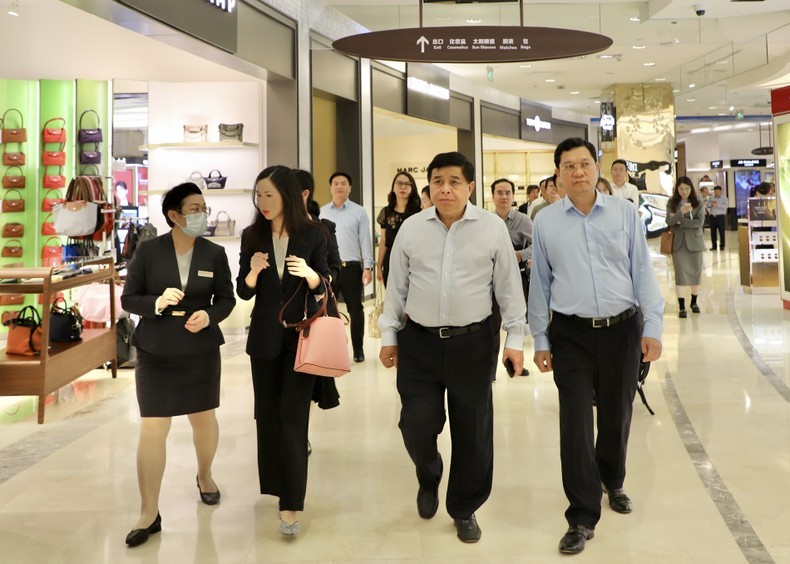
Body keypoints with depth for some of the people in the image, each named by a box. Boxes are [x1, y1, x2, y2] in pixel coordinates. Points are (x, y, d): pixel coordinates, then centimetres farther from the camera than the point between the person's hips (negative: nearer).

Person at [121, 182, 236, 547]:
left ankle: (205, 476, 46)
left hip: (201, 352, 2)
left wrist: (209, 315, -18)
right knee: (152, 429, -3)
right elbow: (128, 298, -4)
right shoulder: (147, 250, -7)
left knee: (204, 418, 17)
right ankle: (149, 514, 6)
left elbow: (227, 298, 3)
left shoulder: (214, 253, -3)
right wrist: (156, 303, -23)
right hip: (155, 354, -2)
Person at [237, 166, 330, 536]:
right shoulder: (252, 236, 1)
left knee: (292, 417, -6)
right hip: (265, 336, 3)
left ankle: (291, 503, -2)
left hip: (302, 335, -3)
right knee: (268, 413, 10)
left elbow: (323, 287, 0)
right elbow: (243, 292, 2)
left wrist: (309, 274, -21)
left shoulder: (313, 234, -5)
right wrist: (253, 272, -19)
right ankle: (276, 483, 29)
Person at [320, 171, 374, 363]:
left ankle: (358, 349, 18)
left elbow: (365, 240, -1)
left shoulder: (359, 212, 2)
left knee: (355, 310, 6)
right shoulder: (322, 212, 8)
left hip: (351, 267, -2)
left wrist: (368, 266, -7)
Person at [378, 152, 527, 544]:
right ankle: (428, 478, 36)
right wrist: (389, 336, 9)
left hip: (472, 343, -1)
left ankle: (464, 509, 28)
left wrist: (515, 339, 1)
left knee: (473, 431, 6)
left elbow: (508, 287, 2)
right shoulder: (411, 228, 1)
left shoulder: (492, 228, -3)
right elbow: (396, 287, 8)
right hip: (419, 342, 1)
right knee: (416, 425, 1)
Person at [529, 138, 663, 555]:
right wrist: (540, 340, 5)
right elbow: (540, 283, 5)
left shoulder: (625, 213, 1)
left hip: (622, 329, 1)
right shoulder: (545, 221, 1)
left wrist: (652, 327, -5)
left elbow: (642, 271, 1)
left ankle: (612, 482, 44)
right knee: (576, 424, -4)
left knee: (617, 417, 16)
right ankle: (583, 518, 8)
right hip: (571, 334, -1)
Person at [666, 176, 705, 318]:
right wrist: (681, 212, -28)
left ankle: (694, 302, 26)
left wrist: (680, 221, -11)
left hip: (694, 242, 1)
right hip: (678, 243, -1)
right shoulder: (672, 203, 3)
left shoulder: (698, 204, 1)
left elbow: (699, 222, -9)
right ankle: (681, 307, -4)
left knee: (695, 272, 9)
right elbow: (669, 221, -11)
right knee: (680, 273, -5)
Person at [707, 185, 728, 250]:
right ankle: (714, 246, 10)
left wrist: (717, 205, -20)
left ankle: (722, 245, 3)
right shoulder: (711, 197, 15)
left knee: (721, 231, -3)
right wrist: (711, 203, -14)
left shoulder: (724, 197, 3)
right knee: (713, 232, 4)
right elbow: (708, 205, 7)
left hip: (720, 216, -3)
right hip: (712, 216, 4)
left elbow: (726, 206, -11)